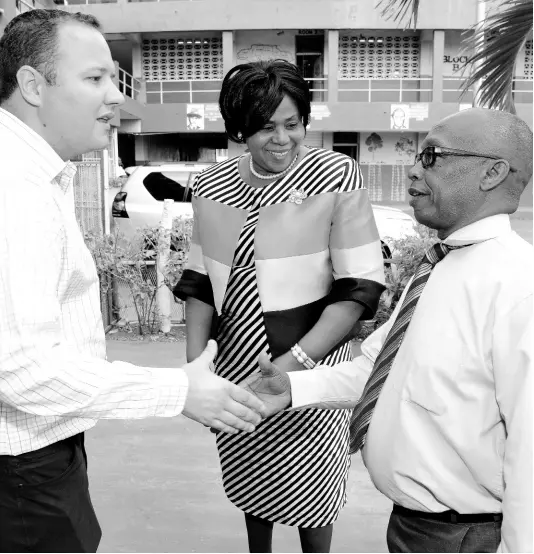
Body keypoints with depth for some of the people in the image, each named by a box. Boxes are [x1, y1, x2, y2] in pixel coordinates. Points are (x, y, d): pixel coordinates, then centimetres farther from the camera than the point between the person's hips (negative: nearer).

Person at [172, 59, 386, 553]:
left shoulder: (337, 177, -11)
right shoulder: (211, 187, 0)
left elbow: (359, 286, -13)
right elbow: (200, 282, 7)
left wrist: (294, 361, -20)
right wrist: (194, 364, -4)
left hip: (311, 364, -3)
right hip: (235, 365, 4)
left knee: (310, 492, 13)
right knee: (248, 480, 23)